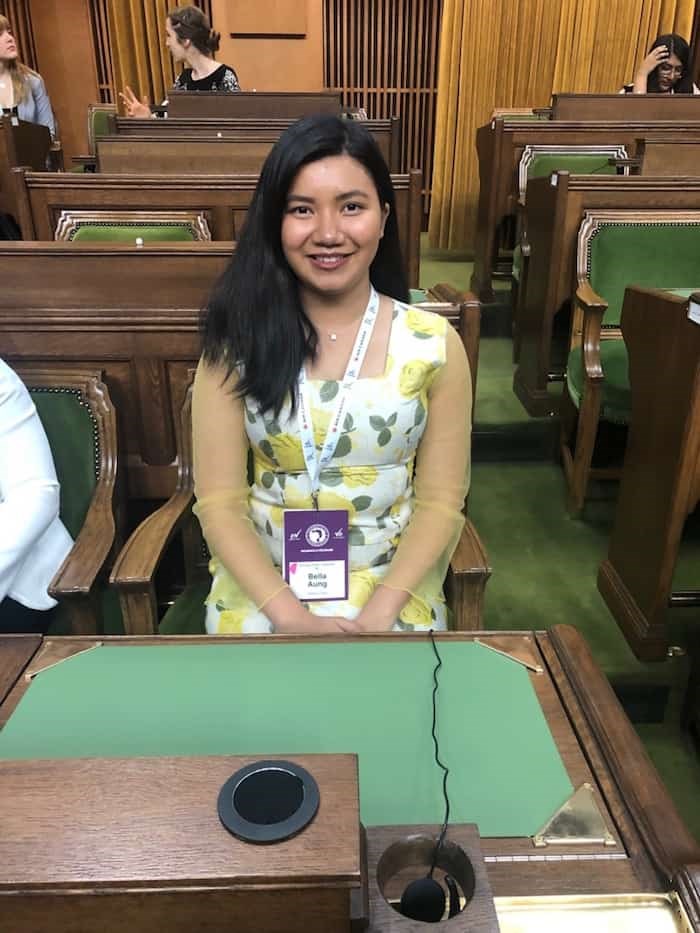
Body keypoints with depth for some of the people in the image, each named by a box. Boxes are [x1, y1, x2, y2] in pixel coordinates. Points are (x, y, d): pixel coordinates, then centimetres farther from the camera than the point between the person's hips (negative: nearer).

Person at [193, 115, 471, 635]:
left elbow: (441, 502, -3)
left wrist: (376, 616, -15)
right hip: (263, 582, 0)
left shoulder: (434, 345, -5)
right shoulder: (237, 344, -5)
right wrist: (291, 615, -16)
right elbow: (219, 501, -6)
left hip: (392, 582, 1)